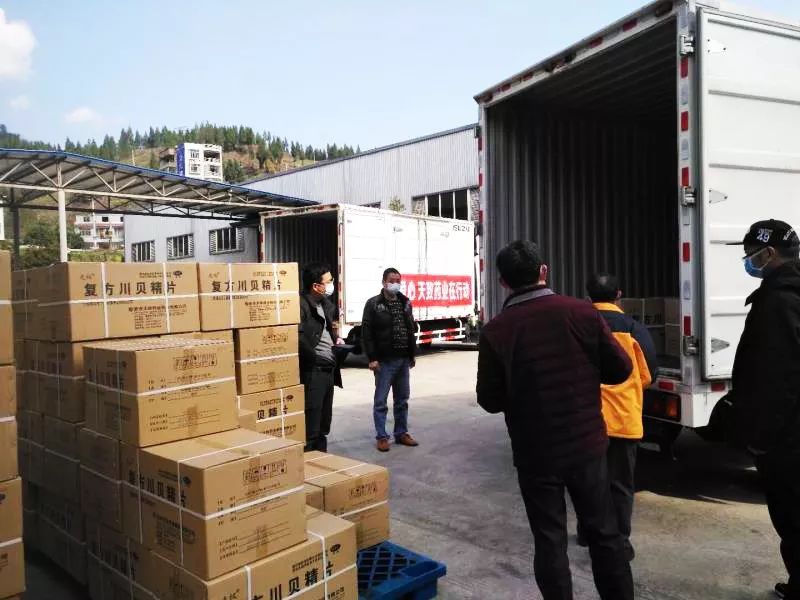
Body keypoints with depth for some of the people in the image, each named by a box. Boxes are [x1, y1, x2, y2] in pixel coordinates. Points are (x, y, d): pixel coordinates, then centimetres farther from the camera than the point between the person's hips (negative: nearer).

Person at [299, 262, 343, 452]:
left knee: (324, 422, 17)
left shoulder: (328, 304, 15)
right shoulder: (302, 304, -14)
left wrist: (336, 338, 7)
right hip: (312, 370, -9)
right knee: (311, 422, -5)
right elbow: (298, 335, -24)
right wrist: (313, 357, -15)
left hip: (329, 369, 9)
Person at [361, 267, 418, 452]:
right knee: (381, 401, 2)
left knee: (402, 400, 13)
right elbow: (366, 333, -9)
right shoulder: (373, 304, -5)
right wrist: (372, 358, -14)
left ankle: (401, 433, 24)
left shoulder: (405, 303, 11)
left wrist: (412, 355, 12)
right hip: (384, 361, -5)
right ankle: (382, 437, 10)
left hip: (403, 360, 5)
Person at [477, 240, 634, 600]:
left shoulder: (496, 331, -14)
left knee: (549, 541, 12)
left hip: (535, 453, -2)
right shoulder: (582, 313, -9)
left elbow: (490, 400, -8)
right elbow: (620, 369, -2)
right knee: (604, 534, 18)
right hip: (587, 444, 2)